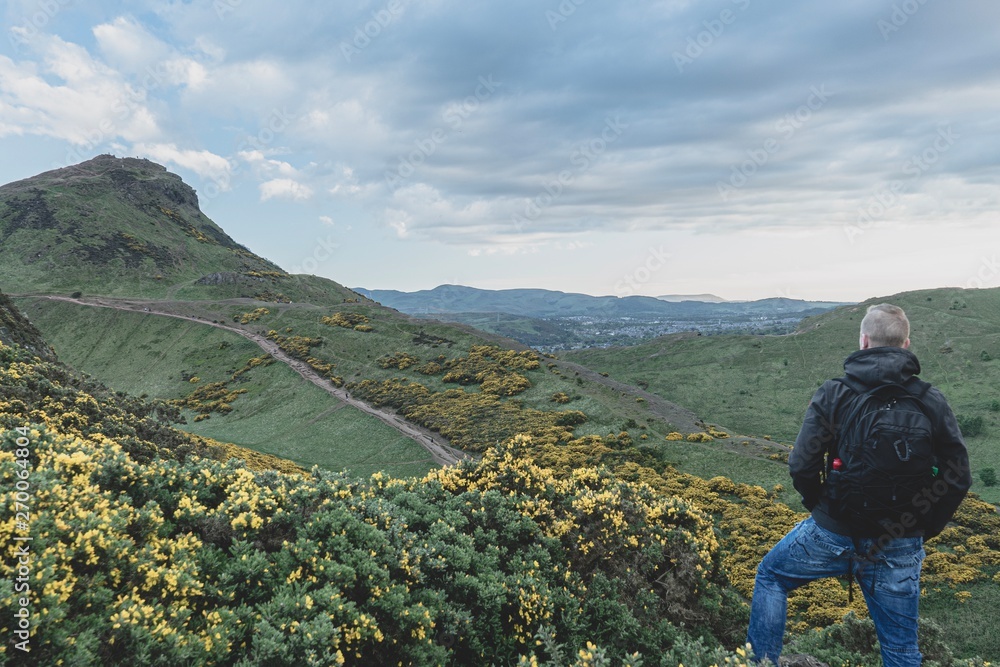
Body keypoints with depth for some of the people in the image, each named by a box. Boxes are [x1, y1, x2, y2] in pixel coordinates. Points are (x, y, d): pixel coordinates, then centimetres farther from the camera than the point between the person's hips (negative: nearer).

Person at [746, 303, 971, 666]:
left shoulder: (832, 395, -13)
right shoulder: (932, 402, -4)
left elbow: (801, 465, -14)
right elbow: (958, 477, -1)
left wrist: (820, 508, 5)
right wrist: (925, 528, 12)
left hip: (832, 533, -2)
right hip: (900, 549, 3)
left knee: (770, 576, 24)